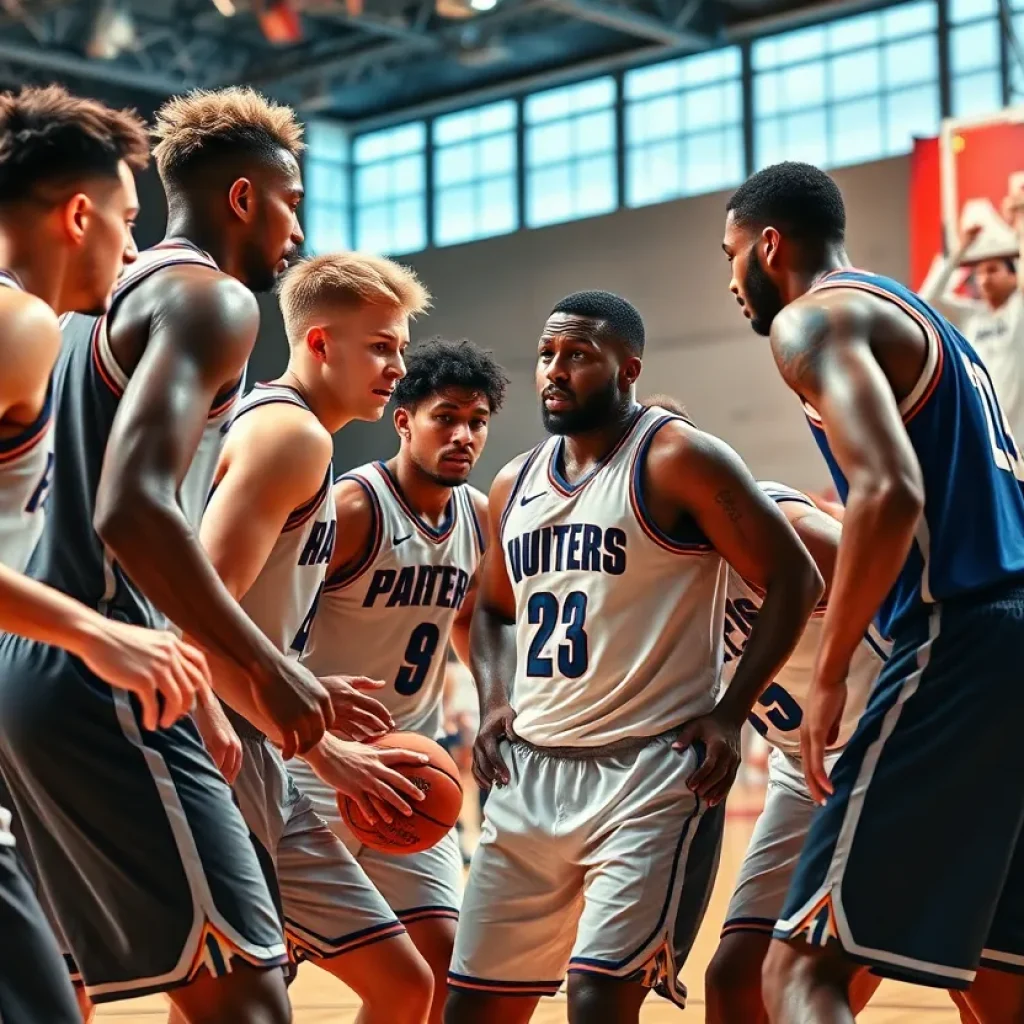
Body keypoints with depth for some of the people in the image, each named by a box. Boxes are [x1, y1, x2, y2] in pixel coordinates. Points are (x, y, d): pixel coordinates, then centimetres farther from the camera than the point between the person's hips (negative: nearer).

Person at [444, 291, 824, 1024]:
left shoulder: (677, 459, -8)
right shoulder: (514, 486, 13)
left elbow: (796, 580, -8)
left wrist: (731, 713, -12)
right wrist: (494, 702, 9)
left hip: (653, 772, -7)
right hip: (531, 771, 7)